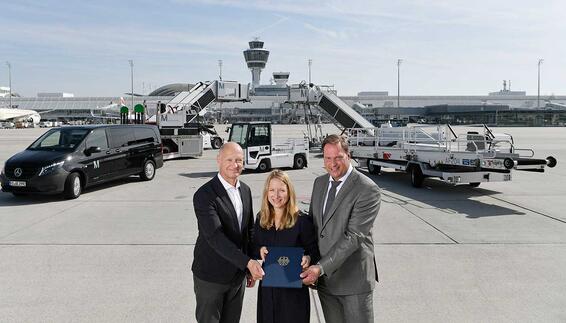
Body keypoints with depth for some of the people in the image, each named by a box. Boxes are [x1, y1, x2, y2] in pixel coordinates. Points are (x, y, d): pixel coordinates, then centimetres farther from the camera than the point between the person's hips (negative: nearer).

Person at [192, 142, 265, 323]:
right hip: (211, 276, -6)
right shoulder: (204, 195, -19)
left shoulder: (245, 190, 4)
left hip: (238, 274, 6)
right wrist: (248, 262, -30)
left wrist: (252, 267, 10)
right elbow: (215, 237, -27)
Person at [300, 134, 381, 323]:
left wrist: (321, 267, -24)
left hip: (354, 278, -5)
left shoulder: (367, 189, -14)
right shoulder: (319, 183, 7)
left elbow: (353, 236, -20)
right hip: (324, 278, 6)